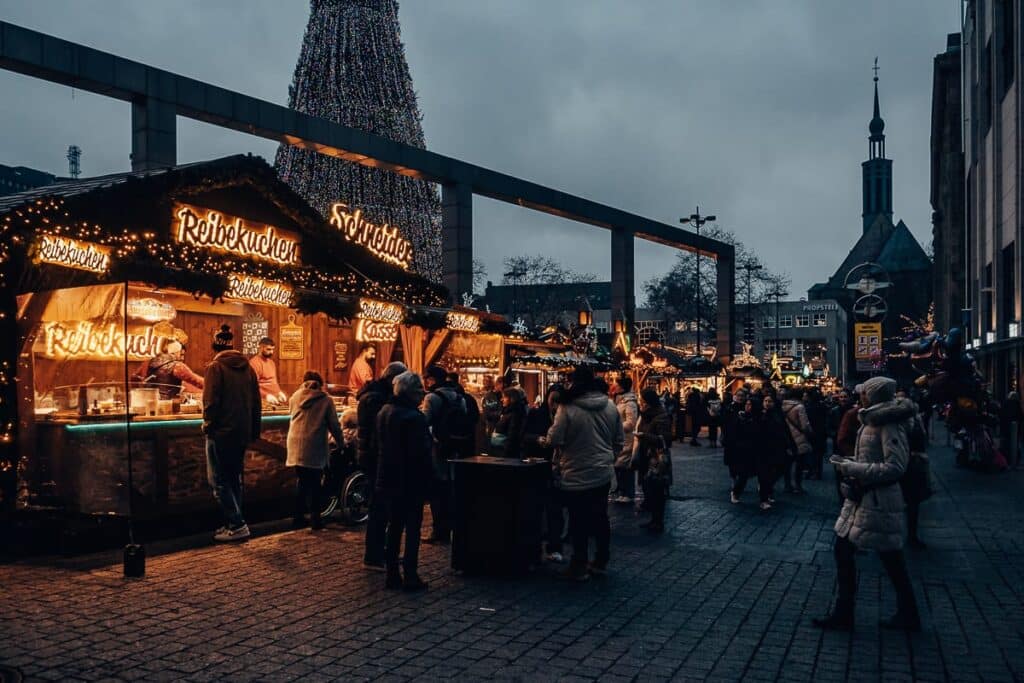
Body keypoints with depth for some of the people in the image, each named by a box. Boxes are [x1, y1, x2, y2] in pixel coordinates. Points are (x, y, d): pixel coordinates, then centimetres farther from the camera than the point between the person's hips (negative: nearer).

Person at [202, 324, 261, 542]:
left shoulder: (215, 367, -10)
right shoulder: (247, 368, 9)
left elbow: (210, 401, -16)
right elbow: (256, 403, 10)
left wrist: (208, 424, -2)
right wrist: (254, 431, 16)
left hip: (221, 432, -7)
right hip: (242, 433, 7)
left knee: (219, 481, -2)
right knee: (234, 479, 16)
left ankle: (236, 524, -8)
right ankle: (235, 523, 18)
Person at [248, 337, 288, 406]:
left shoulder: (271, 362, 16)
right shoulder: (254, 363, -10)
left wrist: (279, 392, 8)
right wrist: (266, 396, -27)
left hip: (275, 399, 8)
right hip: (263, 400, -8)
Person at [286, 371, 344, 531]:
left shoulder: (295, 397, 7)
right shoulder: (325, 400, -3)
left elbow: (292, 416, 16)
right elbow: (334, 425, -2)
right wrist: (341, 442, 11)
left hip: (296, 446, 4)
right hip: (315, 447, -3)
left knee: (301, 481, 14)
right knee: (315, 483, 5)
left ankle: (298, 517, 16)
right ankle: (315, 517, 7)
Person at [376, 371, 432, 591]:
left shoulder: (384, 412, 7)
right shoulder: (414, 417, -20)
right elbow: (422, 454, -20)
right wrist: (426, 481, -11)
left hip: (388, 480, 8)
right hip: (410, 482, -8)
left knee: (394, 527, 15)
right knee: (412, 529, 2)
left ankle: (392, 575, 19)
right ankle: (410, 577, 6)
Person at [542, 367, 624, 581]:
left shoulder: (568, 408, -17)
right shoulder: (610, 406, 2)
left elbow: (554, 440, -16)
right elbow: (619, 440, 8)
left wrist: (545, 439, 6)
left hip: (577, 475, -5)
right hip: (604, 473, 5)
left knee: (579, 522, 4)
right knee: (600, 517, 16)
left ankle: (579, 567, 11)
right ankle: (601, 562, 26)